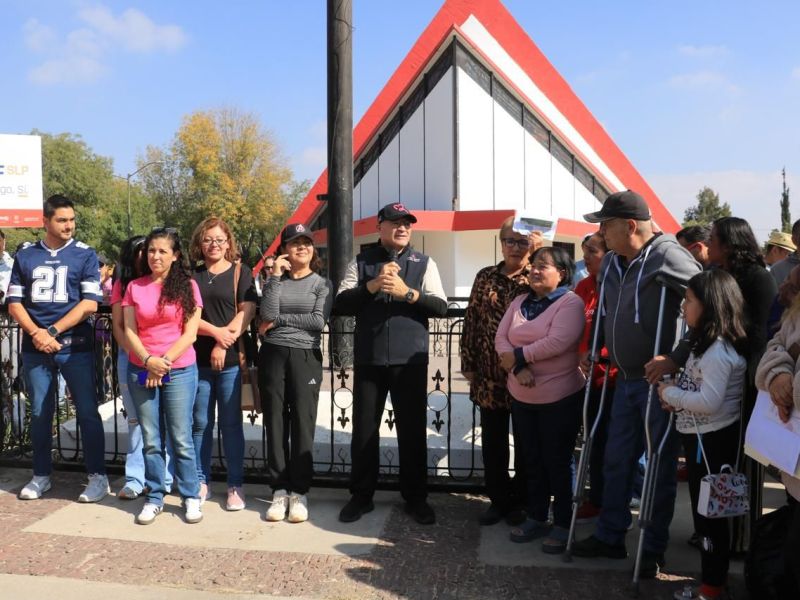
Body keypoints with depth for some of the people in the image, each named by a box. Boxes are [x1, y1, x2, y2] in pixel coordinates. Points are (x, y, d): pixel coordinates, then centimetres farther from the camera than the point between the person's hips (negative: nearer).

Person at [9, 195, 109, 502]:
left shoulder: (85, 255, 0)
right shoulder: (25, 255, 8)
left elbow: (89, 304, -7)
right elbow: (14, 302, 8)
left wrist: (52, 331, -11)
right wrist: (35, 333, -9)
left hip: (75, 346, -3)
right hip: (35, 347, 3)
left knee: (87, 411, 0)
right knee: (40, 413, 11)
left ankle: (98, 476, 9)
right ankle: (41, 475, 25)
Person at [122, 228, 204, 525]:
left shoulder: (187, 286, 0)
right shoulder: (134, 287, 7)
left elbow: (190, 333, -4)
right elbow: (129, 331, 2)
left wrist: (165, 361, -11)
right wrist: (148, 360, -13)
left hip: (180, 371, -2)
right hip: (141, 371, 2)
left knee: (181, 439, 2)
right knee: (150, 440, 8)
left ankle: (191, 497, 14)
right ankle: (154, 498, 19)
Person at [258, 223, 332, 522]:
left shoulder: (322, 283, 6)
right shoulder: (276, 280, 10)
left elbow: (318, 320, -9)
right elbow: (267, 316, -7)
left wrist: (280, 319, -5)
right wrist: (275, 276, -6)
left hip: (305, 357, -2)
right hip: (273, 355, 2)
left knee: (302, 425, -1)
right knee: (276, 424, 4)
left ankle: (299, 492, 7)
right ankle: (280, 491, 12)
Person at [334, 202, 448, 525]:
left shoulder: (424, 263, 5)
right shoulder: (361, 263, 6)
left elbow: (441, 306, -5)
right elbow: (340, 305, -3)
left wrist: (407, 293, -18)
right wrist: (372, 286, -15)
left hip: (409, 360, 0)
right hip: (368, 359, 1)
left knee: (412, 430, 7)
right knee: (363, 429, 9)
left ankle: (416, 498, 23)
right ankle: (361, 495, 24)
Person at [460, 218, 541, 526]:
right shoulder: (485, 277, 6)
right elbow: (472, 320, 7)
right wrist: (468, 363, 4)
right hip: (489, 374, 3)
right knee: (492, 440, 10)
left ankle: (520, 500, 26)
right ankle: (498, 499, 25)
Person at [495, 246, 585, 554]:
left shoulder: (570, 302, -11)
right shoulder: (519, 302, 9)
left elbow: (557, 342, -24)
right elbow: (501, 338, 0)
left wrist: (519, 355, -14)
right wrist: (518, 367, -18)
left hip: (560, 396, -6)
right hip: (521, 396, 6)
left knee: (557, 461, 5)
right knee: (531, 460, 15)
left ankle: (562, 524, 20)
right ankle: (536, 518, 30)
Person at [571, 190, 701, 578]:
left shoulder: (666, 257, -19)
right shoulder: (610, 263, 5)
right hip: (626, 379, 7)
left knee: (660, 466, 7)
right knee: (616, 461, 15)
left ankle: (653, 549, 22)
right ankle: (609, 537, 29)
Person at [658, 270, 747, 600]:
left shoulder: (719, 351, -21)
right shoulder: (706, 344, 11)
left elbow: (709, 401, -28)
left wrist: (670, 393, -16)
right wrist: (676, 395, 3)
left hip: (713, 439, -10)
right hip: (701, 437, 10)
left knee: (710, 510, 2)